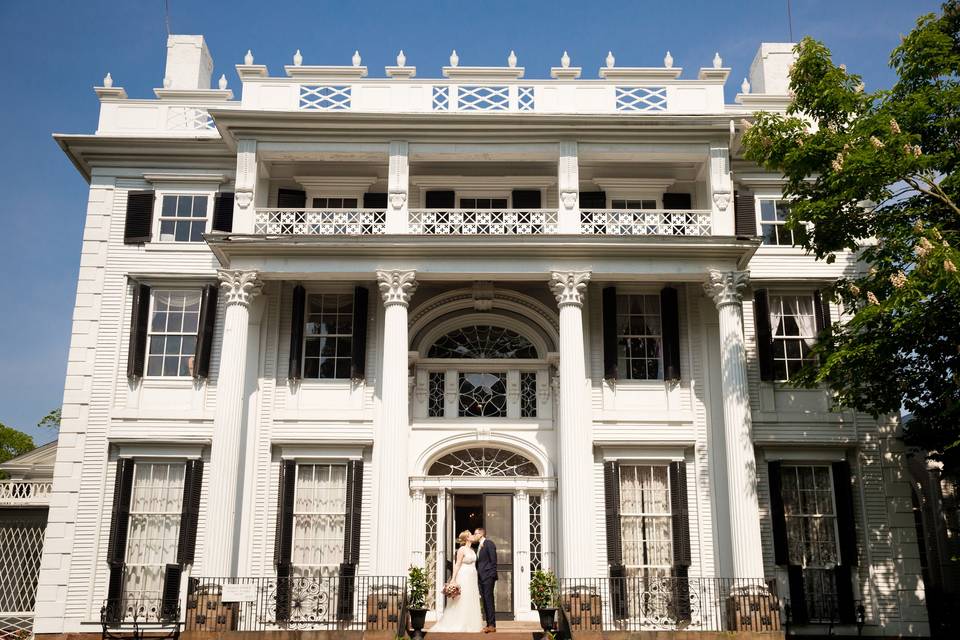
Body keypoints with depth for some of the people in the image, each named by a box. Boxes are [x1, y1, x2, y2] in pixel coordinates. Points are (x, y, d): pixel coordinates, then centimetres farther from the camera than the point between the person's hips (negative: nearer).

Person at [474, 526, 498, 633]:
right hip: (481, 577, 9)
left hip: (488, 576, -9)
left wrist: (492, 575, -17)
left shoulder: (489, 543, -6)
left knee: (489, 599, -11)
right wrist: (477, 574, 11)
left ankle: (492, 625, -11)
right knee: (485, 601, 7)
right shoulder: (479, 546, 21)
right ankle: (488, 624, 9)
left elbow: (493, 560, -12)